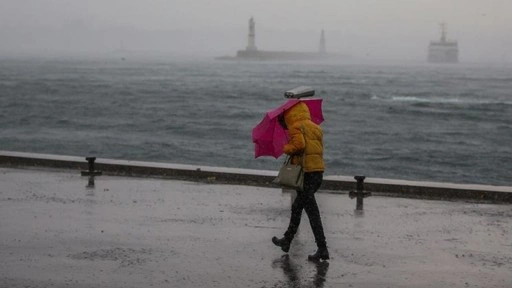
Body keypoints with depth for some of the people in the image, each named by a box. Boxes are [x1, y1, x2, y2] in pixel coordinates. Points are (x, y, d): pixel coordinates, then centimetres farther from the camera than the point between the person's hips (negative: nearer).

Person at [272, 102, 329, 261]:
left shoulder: (296, 127, -4)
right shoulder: (315, 128, 19)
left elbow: (299, 144, -20)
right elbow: (319, 149, 15)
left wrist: (287, 148, -1)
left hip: (305, 172, -9)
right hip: (318, 171, 9)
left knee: (312, 211, -8)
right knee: (297, 207, 23)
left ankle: (322, 249, -11)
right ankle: (287, 240, 34)